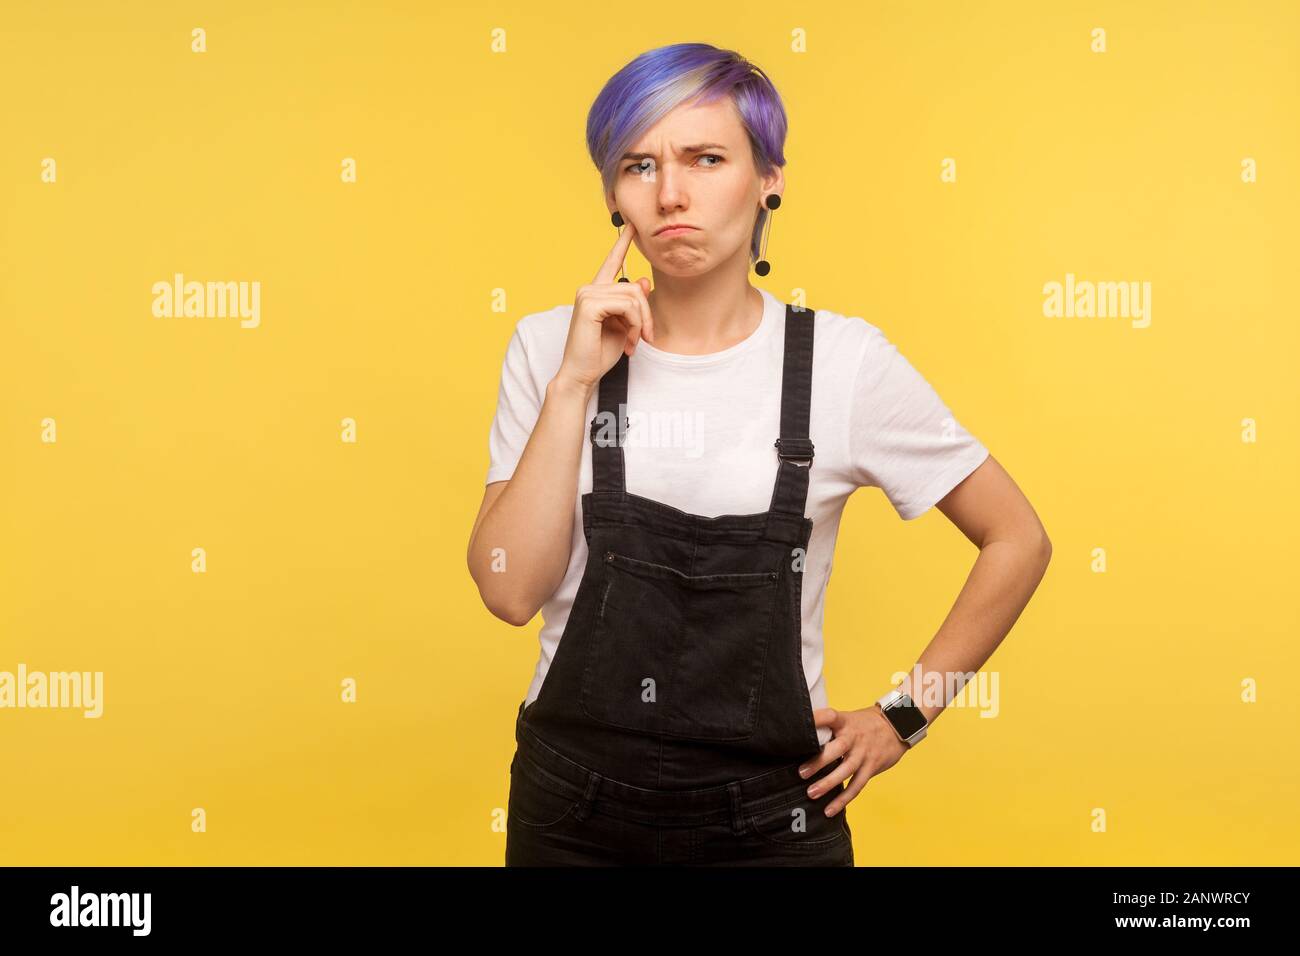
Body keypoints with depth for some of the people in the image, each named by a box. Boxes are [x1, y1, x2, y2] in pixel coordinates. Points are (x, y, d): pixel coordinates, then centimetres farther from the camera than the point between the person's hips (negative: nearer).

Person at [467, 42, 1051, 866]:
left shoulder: (845, 362, -9)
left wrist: (905, 715, -1)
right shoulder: (549, 347, -4)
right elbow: (511, 590, -12)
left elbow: (1018, 539, 1)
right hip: (574, 805, 2)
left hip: (769, 813, -1)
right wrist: (575, 382, -18)